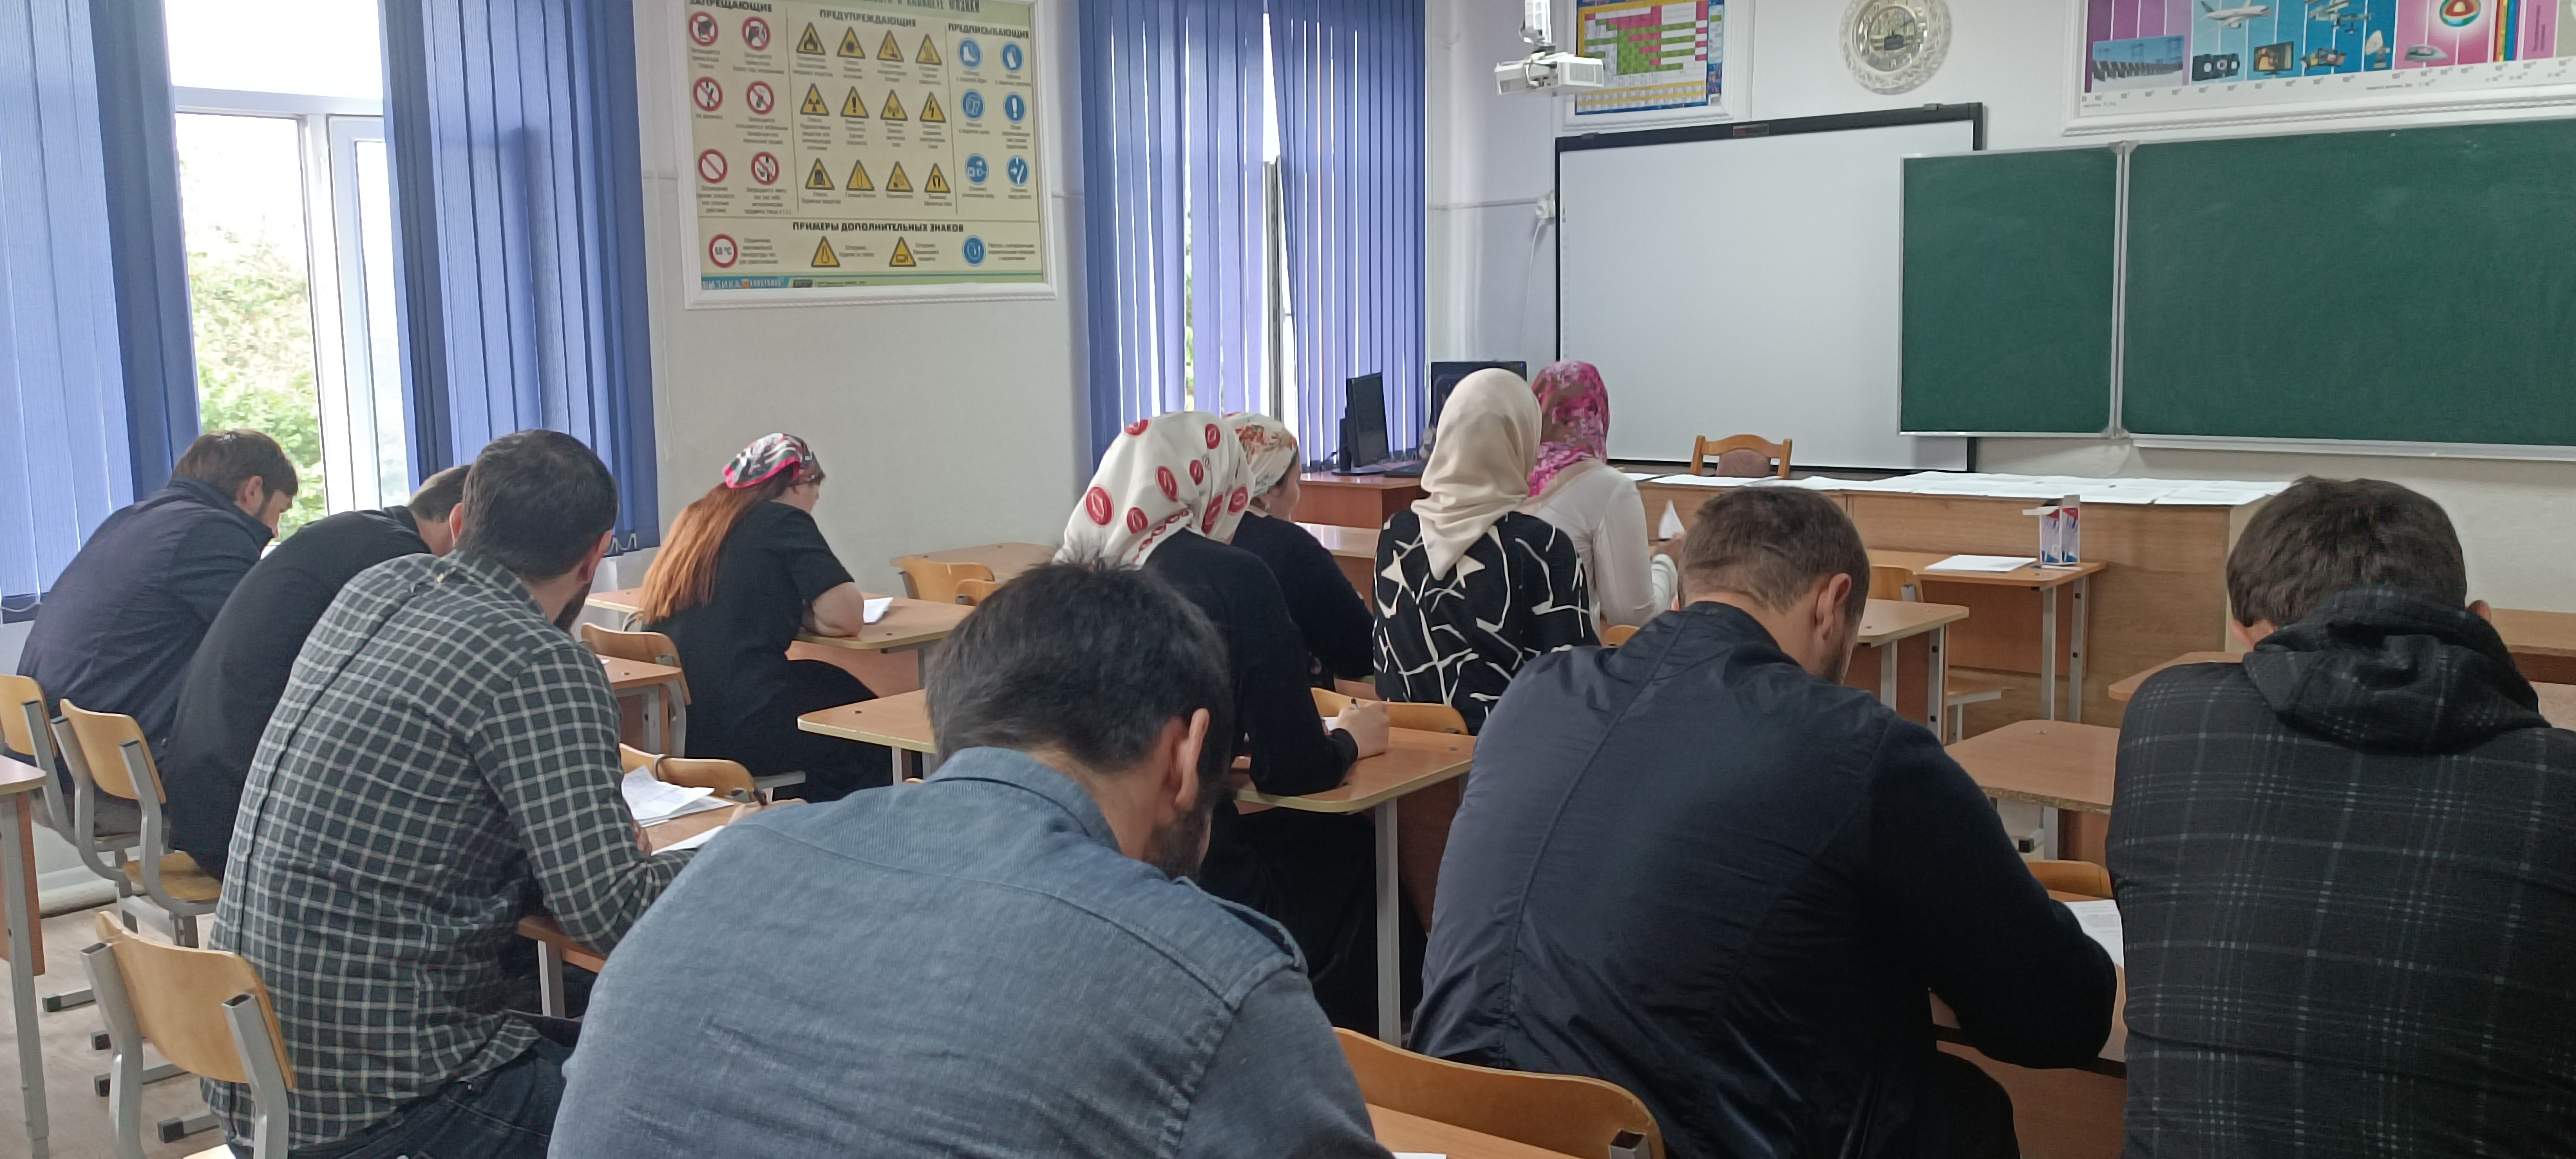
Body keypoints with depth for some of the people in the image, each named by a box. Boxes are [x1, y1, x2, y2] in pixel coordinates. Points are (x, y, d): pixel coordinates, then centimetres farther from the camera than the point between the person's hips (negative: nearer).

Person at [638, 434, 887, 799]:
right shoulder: (784, 522, -6)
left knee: (827, 681, 26)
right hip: (739, 733, -8)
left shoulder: (696, 519, 14)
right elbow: (845, 617, -13)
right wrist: (803, 613, 6)